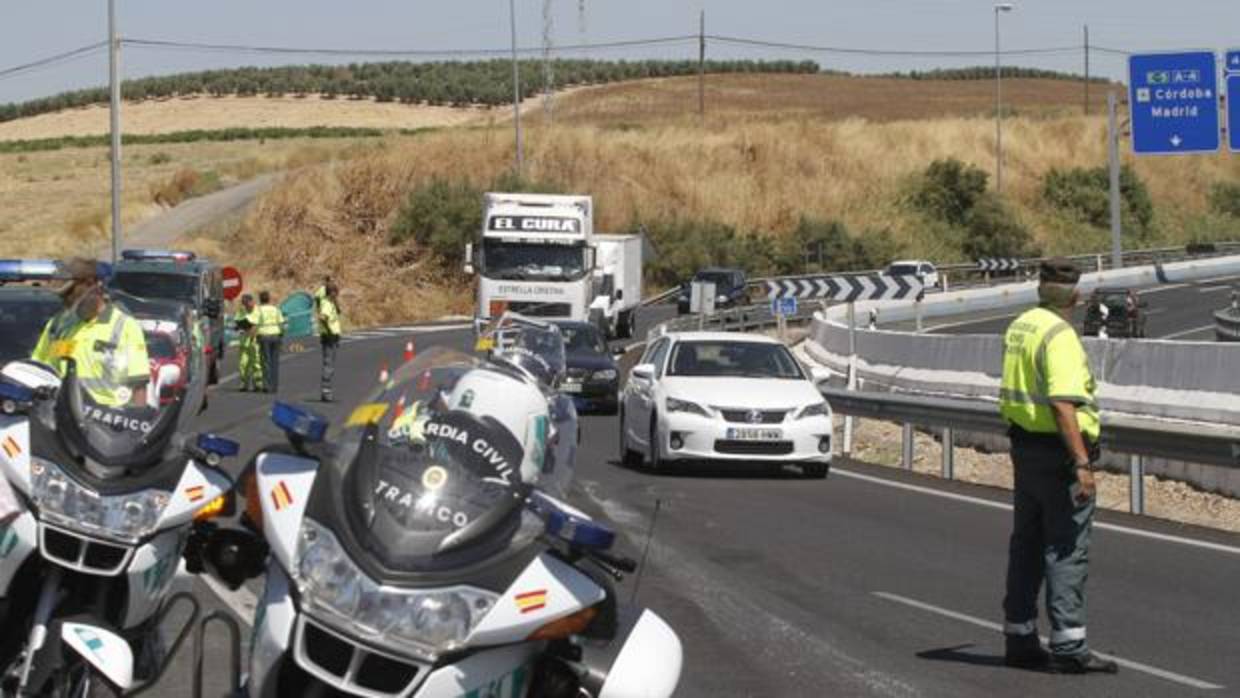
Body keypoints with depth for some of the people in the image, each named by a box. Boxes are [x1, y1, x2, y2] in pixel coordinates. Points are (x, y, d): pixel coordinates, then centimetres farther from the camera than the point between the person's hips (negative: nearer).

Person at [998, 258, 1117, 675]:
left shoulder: (1019, 327, 10)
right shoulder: (1059, 335, -17)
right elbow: (1063, 404, -26)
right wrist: (1082, 462, -27)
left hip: (1024, 446, 9)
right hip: (1058, 452, -9)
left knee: (1026, 543, 14)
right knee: (1067, 547, -6)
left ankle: (1019, 640, 19)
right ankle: (1068, 646, -8)